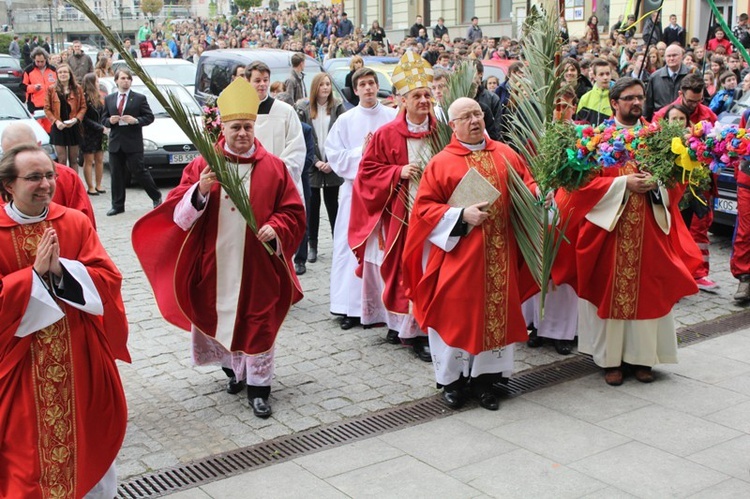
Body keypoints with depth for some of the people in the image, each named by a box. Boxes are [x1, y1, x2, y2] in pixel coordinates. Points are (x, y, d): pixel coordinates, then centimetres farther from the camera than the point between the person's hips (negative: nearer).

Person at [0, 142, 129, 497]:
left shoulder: (75, 223, 0)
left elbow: (109, 279, -7)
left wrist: (61, 269, -21)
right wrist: (35, 273, -22)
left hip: (80, 356, 3)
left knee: (90, 424, 16)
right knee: (28, 437, 8)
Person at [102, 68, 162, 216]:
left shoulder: (140, 98, 2)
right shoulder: (109, 99, 13)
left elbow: (149, 117, 0)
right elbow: (103, 119, 15)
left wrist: (135, 120, -15)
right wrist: (109, 121, -7)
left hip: (133, 143, -4)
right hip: (115, 143, 4)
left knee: (139, 172, -3)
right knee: (116, 175, 5)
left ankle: (157, 197, 16)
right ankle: (118, 205, 11)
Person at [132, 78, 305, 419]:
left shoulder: (273, 167, 0)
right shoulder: (203, 166, 1)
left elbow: (293, 211, 3)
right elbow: (179, 212, -5)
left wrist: (275, 228, -17)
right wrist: (199, 192, -24)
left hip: (258, 265, -1)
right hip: (215, 264, 1)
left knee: (258, 324, 3)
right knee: (218, 317, 13)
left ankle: (258, 386, 17)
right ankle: (234, 369, 38)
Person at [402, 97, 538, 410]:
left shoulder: (506, 155, 9)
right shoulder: (441, 163, -1)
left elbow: (529, 186, 17)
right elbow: (424, 207, -4)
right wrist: (462, 215, -15)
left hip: (500, 255, 3)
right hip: (459, 253, -3)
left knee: (496, 310, 6)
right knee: (457, 311, 1)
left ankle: (484, 378, 20)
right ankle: (453, 379, 18)